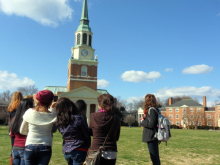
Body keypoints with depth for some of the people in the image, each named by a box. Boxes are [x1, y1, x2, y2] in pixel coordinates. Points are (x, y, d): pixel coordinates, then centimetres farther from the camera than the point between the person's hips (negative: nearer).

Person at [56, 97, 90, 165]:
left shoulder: (59, 121, 0)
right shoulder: (78, 119, -15)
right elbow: (87, 135, -7)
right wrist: (88, 147, 8)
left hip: (66, 151, 6)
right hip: (79, 151, -6)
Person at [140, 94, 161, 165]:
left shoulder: (152, 110, -17)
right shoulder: (155, 109, 12)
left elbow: (151, 124, -22)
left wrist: (142, 122, -8)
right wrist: (145, 119, 7)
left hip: (151, 137, -10)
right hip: (153, 136, 10)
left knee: (154, 157, -3)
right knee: (155, 157, 18)